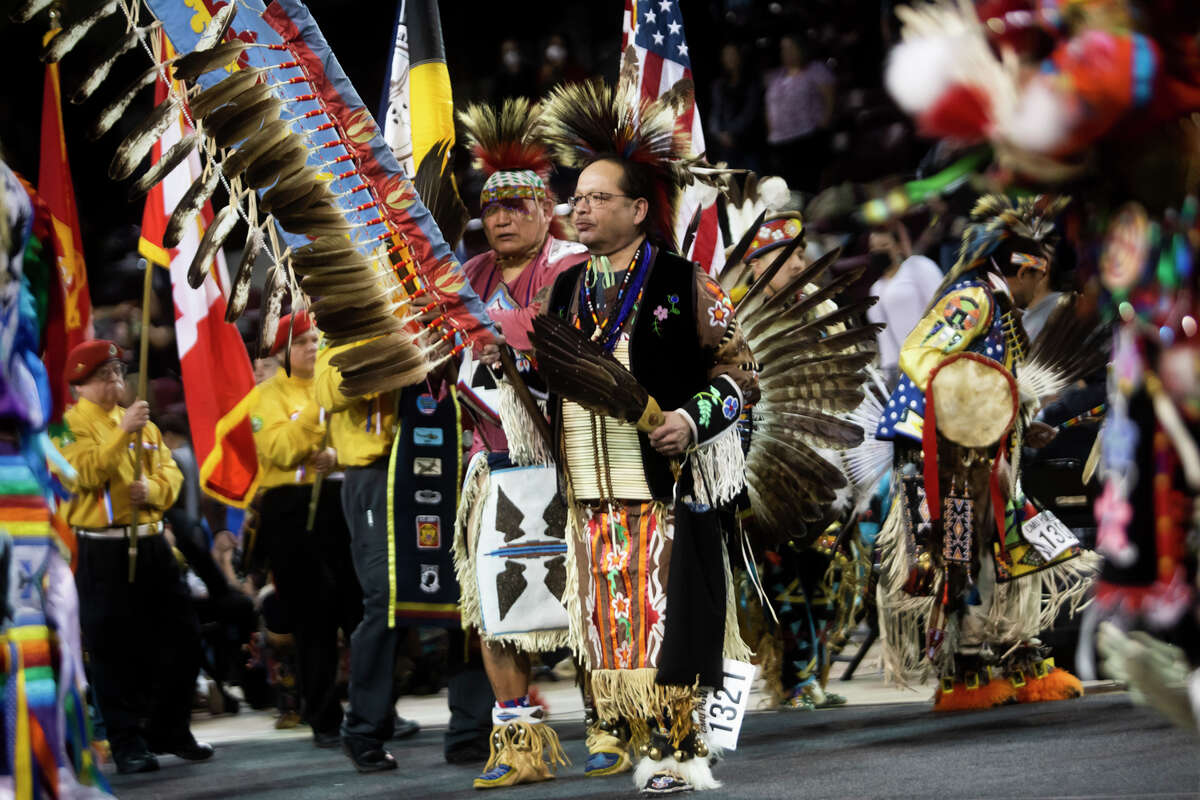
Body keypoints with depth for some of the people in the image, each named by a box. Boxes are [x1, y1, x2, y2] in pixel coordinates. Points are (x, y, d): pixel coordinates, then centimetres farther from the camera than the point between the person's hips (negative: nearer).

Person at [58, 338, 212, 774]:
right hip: (101, 553, -6)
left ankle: (170, 729, 20)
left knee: (181, 639, 6)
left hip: (151, 545, 6)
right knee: (113, 649, -4)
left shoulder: (143, 423, 18)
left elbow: (171, 473, 12)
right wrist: (122, 432, -26)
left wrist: (152, 489, -10)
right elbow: (86, 472, -18)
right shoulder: (71, 425, -1)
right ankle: (128, 742, 3)